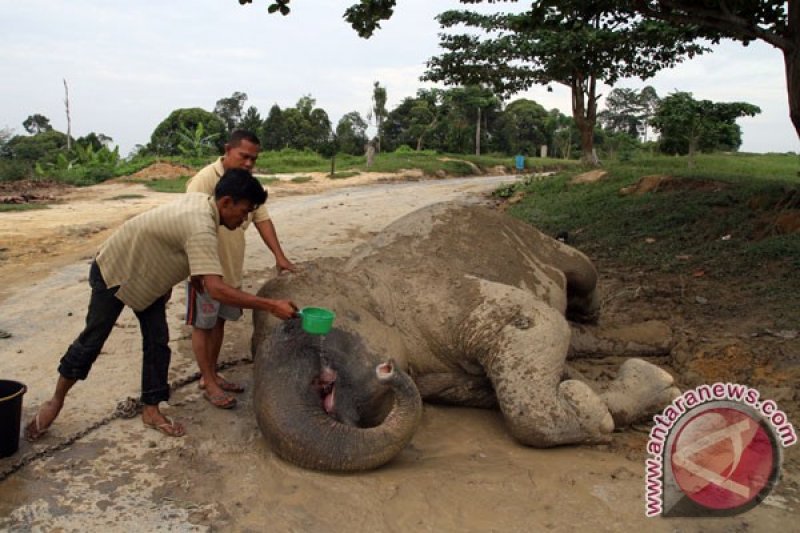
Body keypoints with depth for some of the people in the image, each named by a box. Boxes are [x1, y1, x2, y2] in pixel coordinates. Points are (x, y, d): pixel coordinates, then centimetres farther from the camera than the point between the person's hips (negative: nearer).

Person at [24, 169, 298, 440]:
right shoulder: (201, 229, -38)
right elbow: (216, 289, -46)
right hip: (114, 273, -8)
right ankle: (56, 399, 28)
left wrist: (198, 283, 5)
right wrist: (271, 305, -46)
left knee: (157, 342, 4)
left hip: (147, 277, 8)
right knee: (92, 340, 6)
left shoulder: (200, 201, -11)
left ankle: (151, 410, 15)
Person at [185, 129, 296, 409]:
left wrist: (279, 255, -8)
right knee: (203, 324, 6)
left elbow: (262, 219, 1)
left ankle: (212, 374, 32)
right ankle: (208, 384, 16)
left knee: (219, 322, 17)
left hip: (231, 268, 7)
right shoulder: (205, 180, -20)